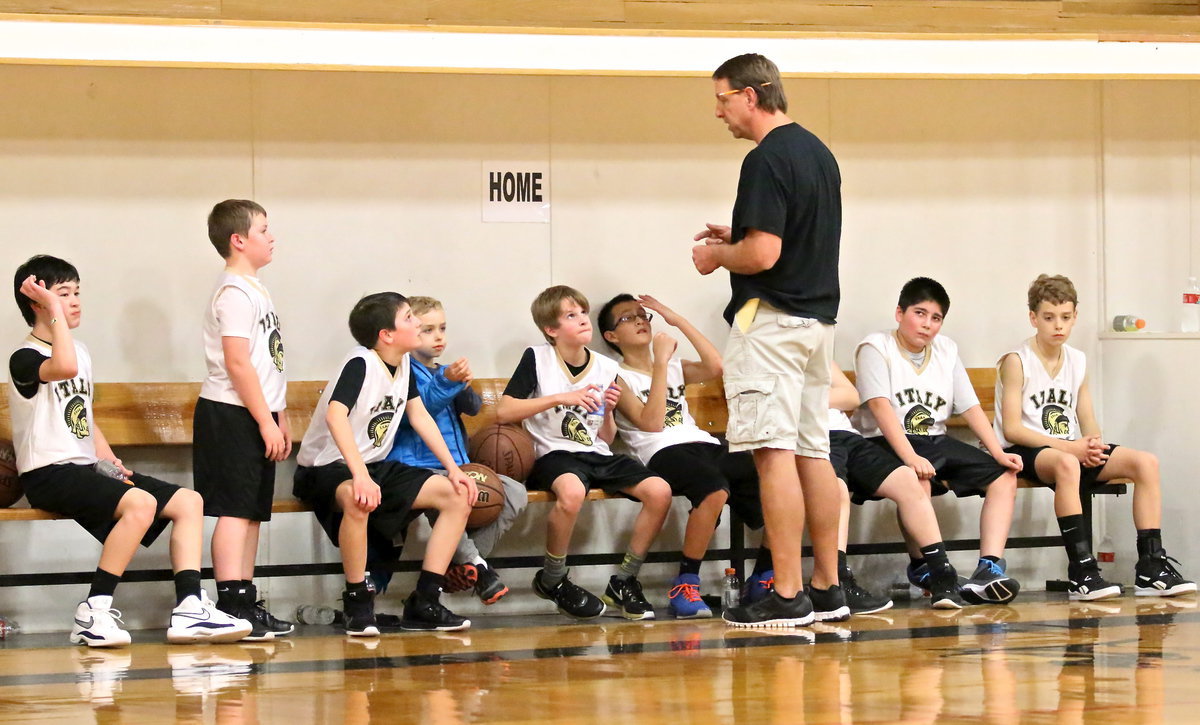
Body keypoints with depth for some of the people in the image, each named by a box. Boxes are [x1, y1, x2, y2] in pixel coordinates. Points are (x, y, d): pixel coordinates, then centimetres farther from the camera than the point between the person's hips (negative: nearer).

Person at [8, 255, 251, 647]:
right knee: (141, 502, -33)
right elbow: (64, 367, -33)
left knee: (189, 501, -1)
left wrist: (109, 460, 10)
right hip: (49, 474, -9)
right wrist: (55, 310, -23)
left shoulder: (80, 351, 20)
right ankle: (93, 612, -26)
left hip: (87, 471, 9)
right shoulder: (25, 358, -9)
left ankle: (189, 607, -10)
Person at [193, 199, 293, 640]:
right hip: (232, 416, -10)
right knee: (234, 510, -11)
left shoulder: (253, 288, 18)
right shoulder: (235, 291, -13)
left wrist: (279, 417, 21)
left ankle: (245, 604, 13)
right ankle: (232, 606, -13)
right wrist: (266, 421, -19)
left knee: (252, 512, 10)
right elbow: (236, 361, -19)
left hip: (256, 416, 10)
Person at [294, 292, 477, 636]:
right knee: (357, 500, -43)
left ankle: (424, 604, -3)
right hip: (326, 468, -9)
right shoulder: (361, 363, -22)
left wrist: (453, 468, 6)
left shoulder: (404, 363, 4)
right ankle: (357, 603, -25)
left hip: (376, 466, 9)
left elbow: (419, 415, 14)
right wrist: (361, 476, -47)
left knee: (458, 496, -3)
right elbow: (335, 415, -37)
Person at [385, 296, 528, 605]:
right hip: (417, 468, -8)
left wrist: (463, 386, -10)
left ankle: (462, 563, -8)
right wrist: (446, 382, -29)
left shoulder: (446, 371, 22)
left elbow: (473, 407, 12)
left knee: (515, 494, -10)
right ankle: (476, 564, -20)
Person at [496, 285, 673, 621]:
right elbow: (503, 412, -10)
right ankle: (552, 581, -14)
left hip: (597, 455, 5)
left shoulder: (607, 368, 12)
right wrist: (560, 398, -15)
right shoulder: (536, 359, 0)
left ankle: (623, 582, -2)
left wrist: (608, 412, -4)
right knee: (572, 490, -40)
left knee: (659, 491, -19)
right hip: (553, 454, -5)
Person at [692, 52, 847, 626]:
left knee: (774, 453, -9)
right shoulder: (818, 153, 15)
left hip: (771, 320, -10)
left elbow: (763, 253, -22)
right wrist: (735, 239, 20)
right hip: (818, 316, 10)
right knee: (812, 451, 11)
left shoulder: (767, 160, -15)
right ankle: (827, 588, 14)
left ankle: (788, 595, -11)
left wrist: (716, 256, -3)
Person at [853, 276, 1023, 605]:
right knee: (919, 480, -38)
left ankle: (989, 571, -23)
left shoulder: (946, 350, 15)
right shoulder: (876, 348, -4)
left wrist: (999, 453, -2)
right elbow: (881, 407, -18)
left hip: (936, 442, 7)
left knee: (1004, 475, -10)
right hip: (886, 443, -7)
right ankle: (922, 567, -19)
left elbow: (970, 407, 13)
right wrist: (911, 457, -31)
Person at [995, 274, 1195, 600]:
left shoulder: (1077, 361, 14)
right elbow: (1011, 429, -13)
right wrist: (1068, 447, -21)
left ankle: (1151, 567, -15)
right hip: (1024, 451, -7)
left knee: (1146, 462, -14)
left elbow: (1088, 422, 13)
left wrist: (1094, 445, -12)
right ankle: (1081, 573, -41)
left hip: (1071, 449, 7)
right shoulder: (1017, 361, -6)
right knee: (1066, 464, -41)